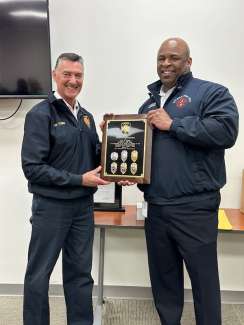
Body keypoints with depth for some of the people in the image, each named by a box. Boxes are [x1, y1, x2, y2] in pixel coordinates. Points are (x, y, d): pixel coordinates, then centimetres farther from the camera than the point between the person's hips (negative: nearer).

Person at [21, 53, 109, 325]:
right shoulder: (40, 114, -10)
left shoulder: (86, 116, 9)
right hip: (51, 206, -5)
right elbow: (32, 167, -16)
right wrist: (79, 180, -18)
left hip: (84, 205, 6)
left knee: (80, 272, 16)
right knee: (39, 273, 11)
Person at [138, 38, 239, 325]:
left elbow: (226, 130, -19)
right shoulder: (148, 104, 17)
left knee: (204, 279, 7)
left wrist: (172, 124, -15)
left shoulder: (212, 93, -2)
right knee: (163, 278, 18)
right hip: (155, 207, 6)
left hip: (194, 208, -6)